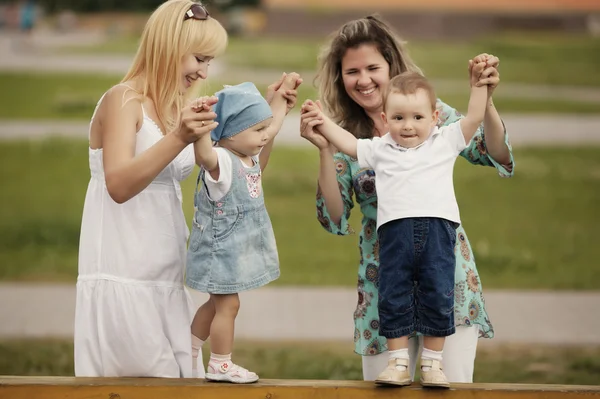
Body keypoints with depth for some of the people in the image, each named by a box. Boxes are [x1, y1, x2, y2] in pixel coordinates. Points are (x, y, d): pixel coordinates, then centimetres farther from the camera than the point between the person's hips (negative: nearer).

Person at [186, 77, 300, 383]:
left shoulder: (250, 155, 4)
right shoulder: (220, 161, -25)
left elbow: (273, 126, 22)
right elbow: (204, 155, -49)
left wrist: (282, 94, 28)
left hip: (239, 248, 10)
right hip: (221, 248, -10)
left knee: (219, 302, 20)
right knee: (227, 305, -2)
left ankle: (189, 350, 34)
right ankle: (220, 365, 9)